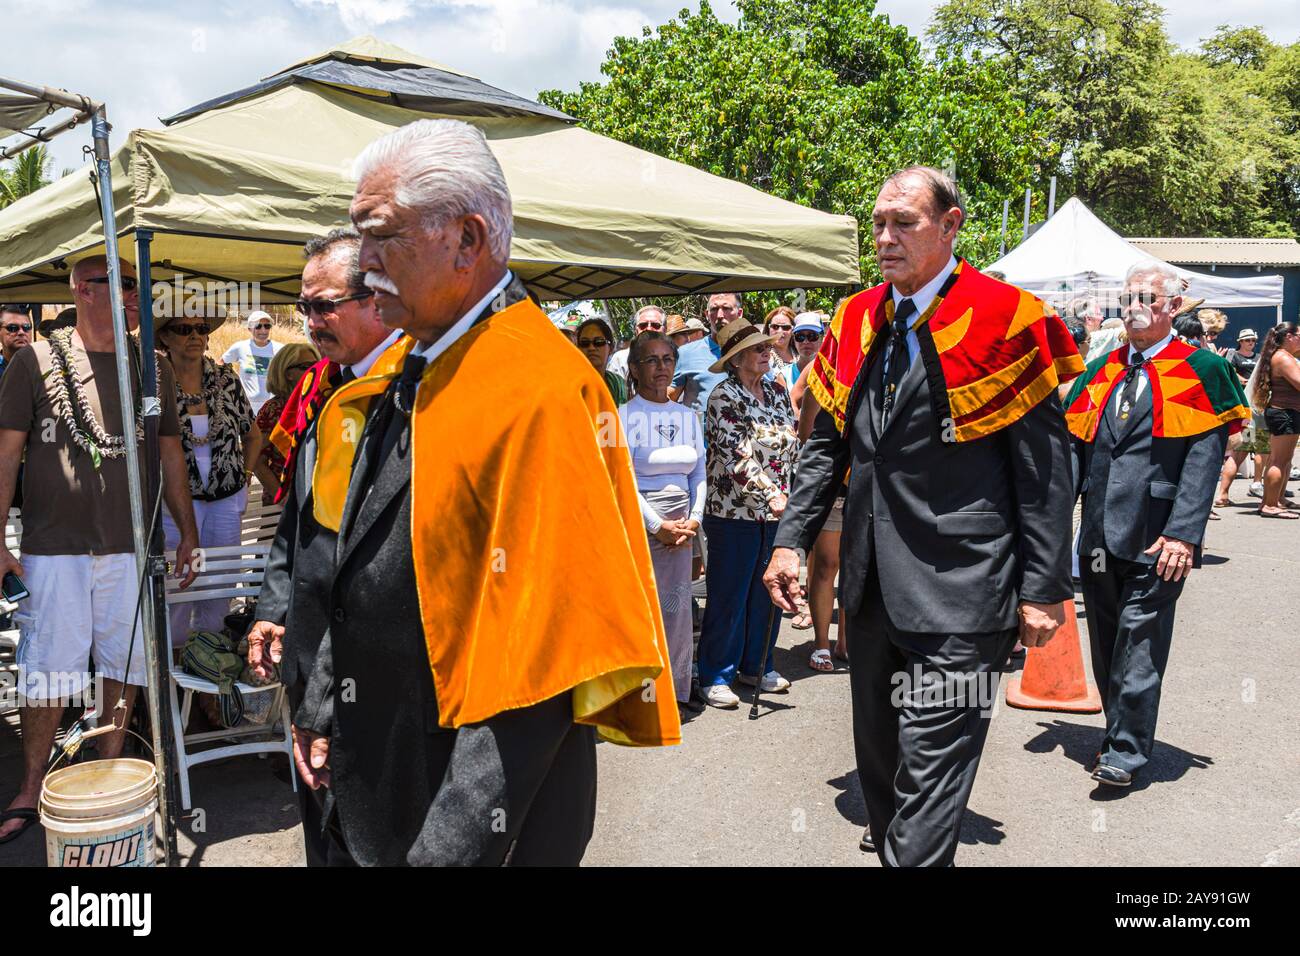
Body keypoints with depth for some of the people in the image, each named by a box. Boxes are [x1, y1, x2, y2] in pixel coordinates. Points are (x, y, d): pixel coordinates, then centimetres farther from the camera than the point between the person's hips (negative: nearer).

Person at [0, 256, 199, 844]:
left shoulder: (153, 369, 9)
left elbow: (170, 455, 15)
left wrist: (187, 531, 13)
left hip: (131, 548, 3)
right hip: (54, 548, -3)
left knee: (124, 664, 9)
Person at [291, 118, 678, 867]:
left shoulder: (540, 392, -25)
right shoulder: (409, 370, 3)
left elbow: (540, 651, -27)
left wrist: (456, 845, -24)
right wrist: (323, 707, 16)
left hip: (485, 803, -8)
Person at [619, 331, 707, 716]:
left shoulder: (687, 415, 13)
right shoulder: (623, 416, -3)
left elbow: (699, 473, 12)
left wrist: (694, 518, -2)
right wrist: (657, 525, -12)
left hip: (681, 522, 5)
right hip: (638, 520, -5)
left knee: (678, 605, 6)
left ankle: (677, 686, 18)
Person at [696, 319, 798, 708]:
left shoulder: (777, 390, 10)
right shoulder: (724, 396, -11)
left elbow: (792, 442, 14)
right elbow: (738, 456, -19)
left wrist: (789, 494, 7)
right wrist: (771, 496, -24)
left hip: (777, 509, 7)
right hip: (736, 511, -6)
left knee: (767, 591, 13)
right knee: (728, 596, 1)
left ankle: (756, 666, 28)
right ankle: (715, 676, 13)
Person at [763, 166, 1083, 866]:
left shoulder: (1004, 317, -8)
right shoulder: (855, 321, 9)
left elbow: (1045, 465, -8)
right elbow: (826, 445, 14)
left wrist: (1043, 589, -9)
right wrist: (791, 540, 4)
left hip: (959, 591, -6)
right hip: (871, 585, 6)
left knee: (930, 765, -5)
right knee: (877, 755, 19)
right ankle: (890, 842, 40)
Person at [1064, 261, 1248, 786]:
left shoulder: (1199, 372, -1)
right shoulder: (1101, 371, 13)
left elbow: (1204, 461, -9)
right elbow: (1075, 449, 12)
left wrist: (1182, 534, -17)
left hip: (1154, 540, -5)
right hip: (1099, 535, 5)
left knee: (1139, 645, -2)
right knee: (1105, 644, 13)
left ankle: (1127, 751, 9)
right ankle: (1119, 736, 28)